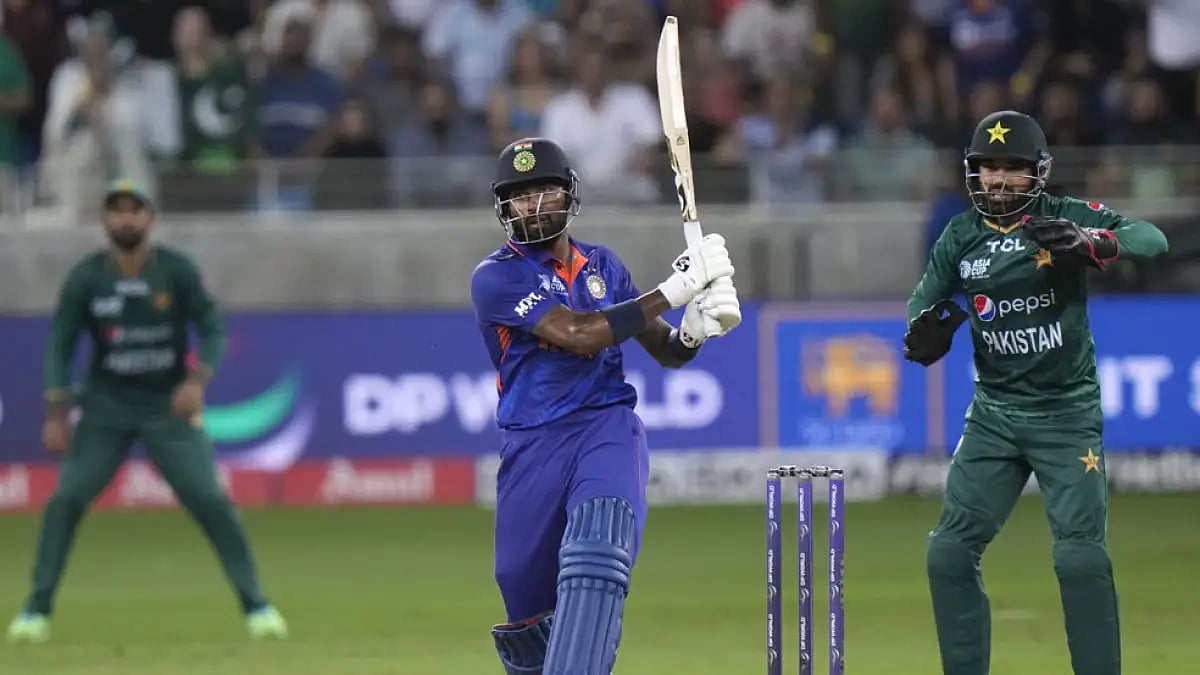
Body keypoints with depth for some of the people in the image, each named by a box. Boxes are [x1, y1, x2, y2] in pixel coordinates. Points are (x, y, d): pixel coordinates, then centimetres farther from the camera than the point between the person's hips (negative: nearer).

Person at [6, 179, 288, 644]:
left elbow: (212, 329, -4)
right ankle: (37, 610, 1)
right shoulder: (85, 279, -6)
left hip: (169, 405, -1)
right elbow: (60, 345, -2)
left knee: (209, 498, -9)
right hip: (105, 408, 1)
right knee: (66, 498, -8)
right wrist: (56, 413, -10)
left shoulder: (177, 271, -7)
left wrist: (198, 380, -21)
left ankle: (255, 605, -1)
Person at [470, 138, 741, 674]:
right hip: (533, 444, -1)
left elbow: (665, 351, 18)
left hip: (608, 428, 1)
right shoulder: (496, 278, -2)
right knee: (528, 615, 3)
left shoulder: (602, 266, 14)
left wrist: (694, 330, -7)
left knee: (596, 553, -29)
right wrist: (675, 290, -17)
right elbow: (577, 334, -16)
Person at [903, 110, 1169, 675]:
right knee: (950, 553, 2)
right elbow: (922, 308, 3)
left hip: (1068, 415, -4)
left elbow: (1153, 240, -23)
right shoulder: (961, 236, 3)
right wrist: (926, 333, -22)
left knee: (1081, 558, -13)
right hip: (993, 414, 4)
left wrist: (1089, 243, -43)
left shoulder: (1068, 217, -9)